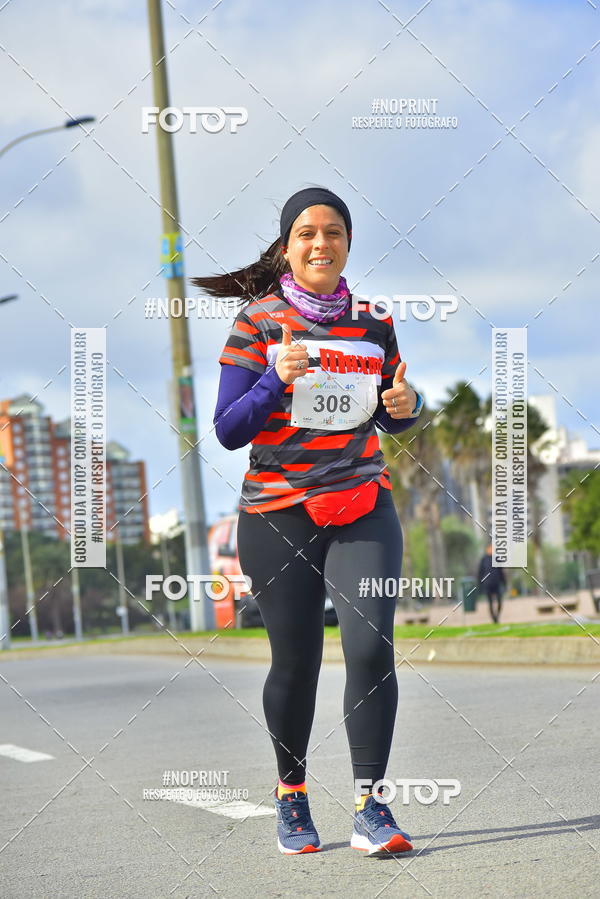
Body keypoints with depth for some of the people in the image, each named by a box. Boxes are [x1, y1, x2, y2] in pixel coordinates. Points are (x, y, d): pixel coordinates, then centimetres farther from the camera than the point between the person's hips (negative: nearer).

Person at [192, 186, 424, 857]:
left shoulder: (373, 323, 8)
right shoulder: (258, 323, -1)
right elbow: (228, 431, -4)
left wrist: (406, 406, -3)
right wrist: (277, 380, -19)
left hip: (362, 508, 2)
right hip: (278, 514, -2)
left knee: (371, 647, -13)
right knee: (296, 661, 4)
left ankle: (369, 807, -7)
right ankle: (291, 795, 26)